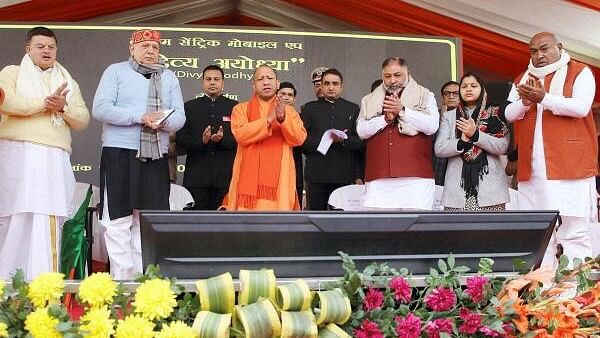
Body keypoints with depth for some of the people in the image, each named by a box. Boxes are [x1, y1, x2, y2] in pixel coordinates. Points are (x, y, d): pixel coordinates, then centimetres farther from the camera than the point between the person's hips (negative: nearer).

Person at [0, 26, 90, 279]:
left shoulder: (69, 83, 25)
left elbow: (82, 120, 15)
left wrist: (63, 107, -4)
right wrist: (45, 103, -8)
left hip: (55, 160, 3)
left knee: (48, 220, -7)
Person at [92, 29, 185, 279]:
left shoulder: (169, 78, 18)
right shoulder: (116, 71, 7)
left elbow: (179, 116, 10)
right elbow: (100, 109, -5)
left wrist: (164, 122, -14)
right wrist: (140, 117, -14)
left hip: (156, 157, 3)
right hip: (119, 153, -3)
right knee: (118, 220, -5)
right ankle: (122, 276, -1)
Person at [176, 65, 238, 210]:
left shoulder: (234, 107, 11)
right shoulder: (190, 107, 15)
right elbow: (180, 139, 5)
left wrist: (223, 139, -17)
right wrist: (201, 141, -13)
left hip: (225, 175, -1)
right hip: (196, 176, 1)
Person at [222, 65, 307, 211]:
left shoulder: (289, 111, 15)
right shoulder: (241, 109, 10)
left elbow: (299, 138, -1)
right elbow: (241, 135, -8)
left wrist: (283, 119, -16)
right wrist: (268, 120, -15)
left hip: (279, 178, 1)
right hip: (249, 176, -1)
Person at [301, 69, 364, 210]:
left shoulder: (353, 109, 14)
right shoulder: (309, 108, 13)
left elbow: (361, 142, 6)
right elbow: (302, 140, 2)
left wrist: (344, 140, -12)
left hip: (345, 177, 0)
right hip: (316, 176, 0)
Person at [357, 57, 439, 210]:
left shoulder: (425, 96, 13)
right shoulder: (369, 101, 20)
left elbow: (431, 125, -3)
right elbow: (362, 131, 7)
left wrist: (402, 110, -7)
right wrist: (387, 118, -6)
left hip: (415, 175, -2)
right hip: (378, 177, 2)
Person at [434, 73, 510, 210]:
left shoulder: (494, 115, 10)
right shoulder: (449, 116, 14)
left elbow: (502, 147, -3)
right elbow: (439, 149, 3)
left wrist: (475, 134, -14)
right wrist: (463, 141, -14)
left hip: (490, 187, -1)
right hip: (457, 188, 1)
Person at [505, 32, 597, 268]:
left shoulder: (579, 72, 4)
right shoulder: (522, 79, 20)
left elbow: (581, 107, -10)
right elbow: (509, 114, 11)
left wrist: (543, 98, -18)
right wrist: (525, 101, -9)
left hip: (569, 167, -4)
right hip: (532, 169, 5)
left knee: (574, 233, -7)